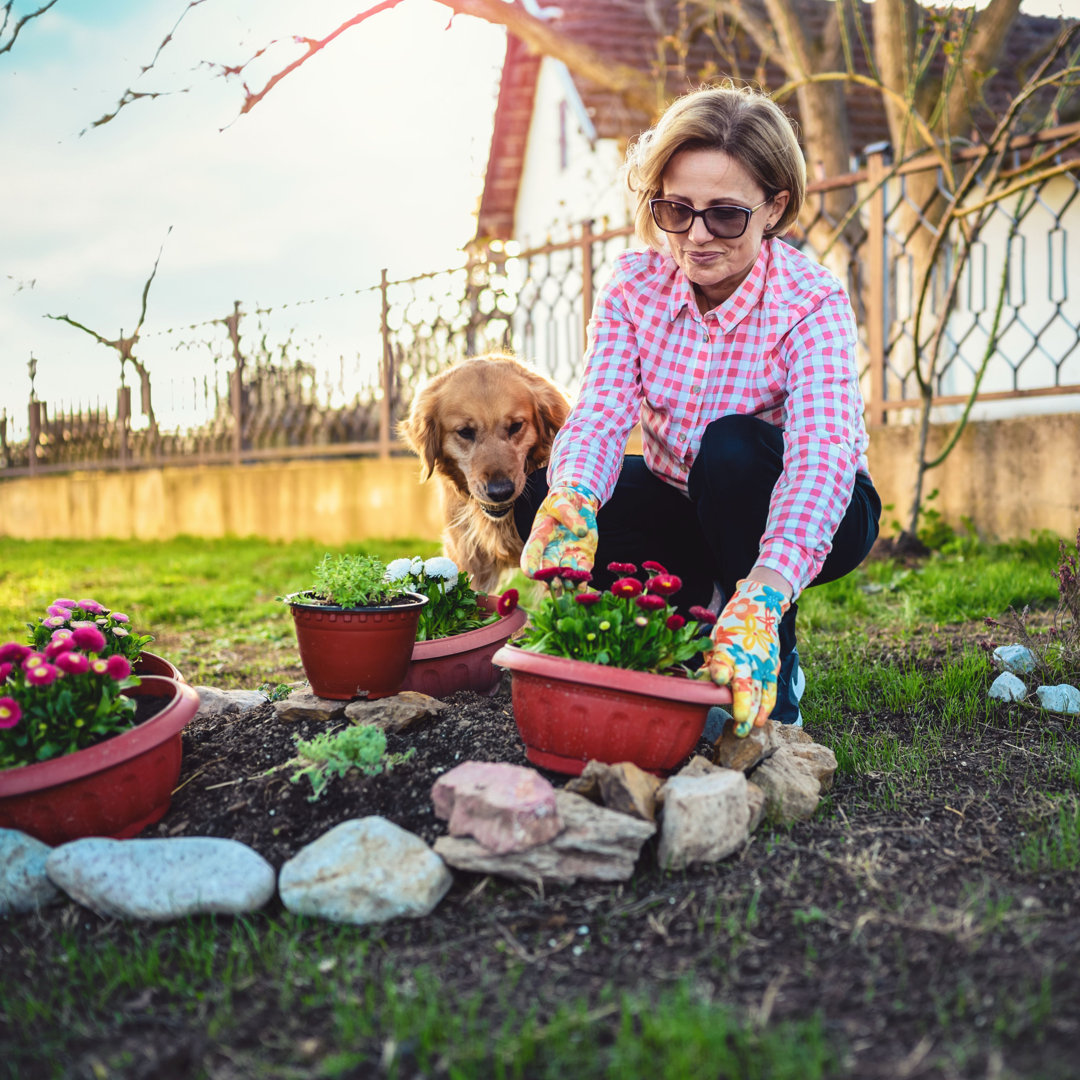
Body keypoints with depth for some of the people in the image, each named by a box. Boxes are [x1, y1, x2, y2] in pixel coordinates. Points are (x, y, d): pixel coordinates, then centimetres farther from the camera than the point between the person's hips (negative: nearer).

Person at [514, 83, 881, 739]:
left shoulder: (812, 302, -25)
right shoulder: (634, 286, -12)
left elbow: (821, 452, -40)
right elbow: (600, 413, -25)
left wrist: (765, 592, -58)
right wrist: (570, 501, -50)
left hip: (804, 523, -3)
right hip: (687, 507, 3)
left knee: (732, 445, -36)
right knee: (541, 500, -21)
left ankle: (775, 678, -18)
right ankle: (699, 606, -3)